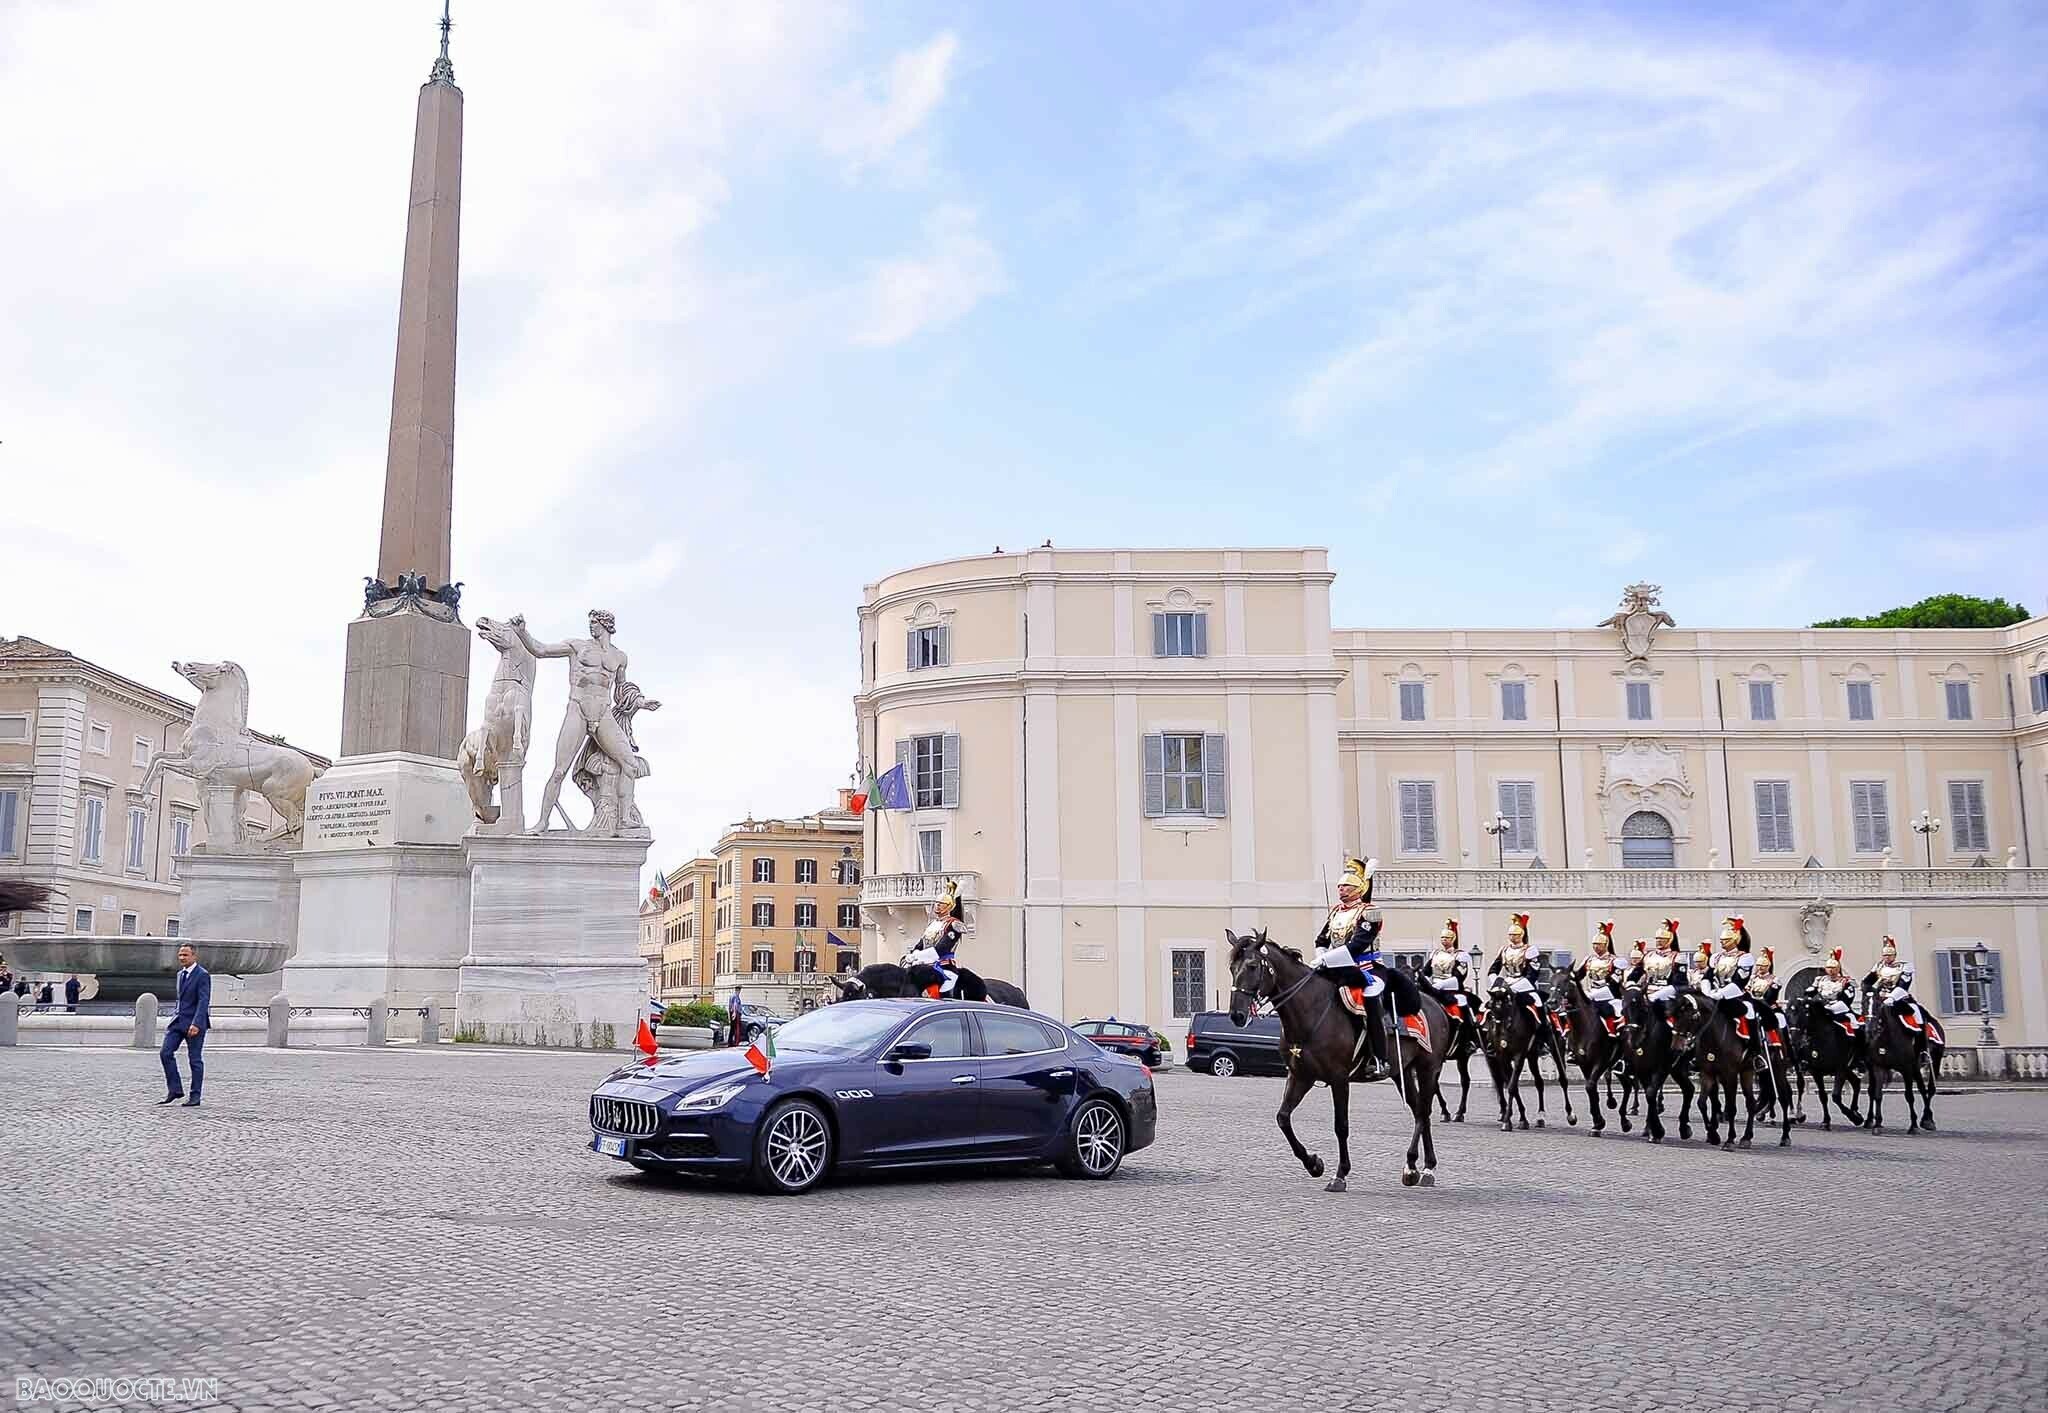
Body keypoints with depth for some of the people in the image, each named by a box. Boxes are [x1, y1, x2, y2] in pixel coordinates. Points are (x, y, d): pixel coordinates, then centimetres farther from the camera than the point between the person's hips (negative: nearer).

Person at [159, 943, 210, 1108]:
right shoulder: (180, 974, 14)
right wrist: (176, 1019, 22)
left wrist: (196, 1024, -28)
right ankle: (175, 1091, 5)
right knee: (165, 1053, -3)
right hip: (179, 1020, 8)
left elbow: (203, 1001, -20)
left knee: (195, 1059, -2)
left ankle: (195, 1097, 6)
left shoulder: (202, 975, -12)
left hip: (194, 1023, -8)